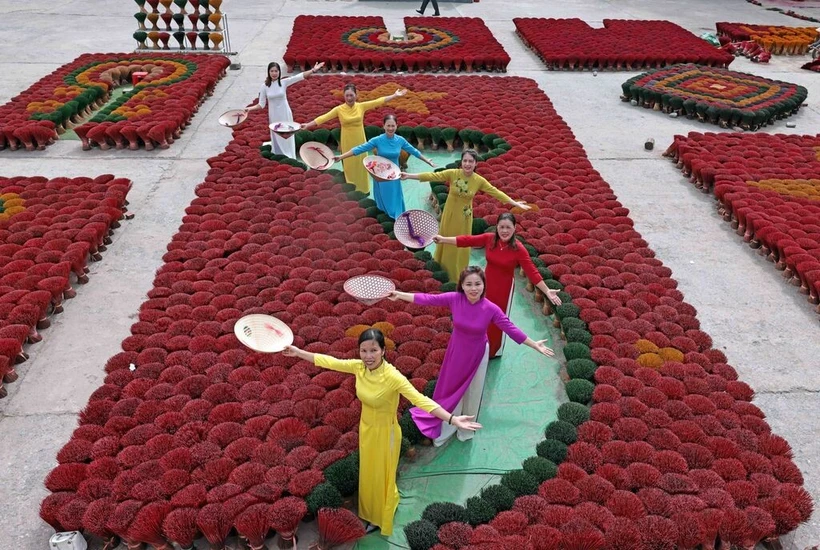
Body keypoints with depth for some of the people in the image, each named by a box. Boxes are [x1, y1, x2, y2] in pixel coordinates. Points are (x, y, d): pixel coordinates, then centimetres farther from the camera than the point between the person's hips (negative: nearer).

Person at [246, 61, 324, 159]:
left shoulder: (284, 82, -9)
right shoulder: (265, 86, -7)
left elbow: (300, 76, -18)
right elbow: (261, 104, -3)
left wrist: (313, 70, -28)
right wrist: (250, 108, -18)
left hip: (285, 114, -1)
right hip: (274, 116, 1)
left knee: (287, 139, 9)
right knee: (277, 139, 11)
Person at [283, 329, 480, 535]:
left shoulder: (392, 376, -33)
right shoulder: (358, 367, -17)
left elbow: (421, 400, -39)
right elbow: (330, 362, -5)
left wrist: (452, 419, -50)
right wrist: (298, 352, 0)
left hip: (385, 432, -5)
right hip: (366, 428, 5)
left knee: (382, 477, 18)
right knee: (368, 475, 26)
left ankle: (381, 520, 46)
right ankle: (373, 515, 54)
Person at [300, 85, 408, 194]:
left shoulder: (362, 106, -6)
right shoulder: (339, 109, -10)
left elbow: (378, 101, -6)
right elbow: (324, 117, -16)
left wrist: (395, 95, -8)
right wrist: (308, 125, -24)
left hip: (360, 141, 1)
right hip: (347, 143, -1)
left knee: (361, 166, 13)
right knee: (349, 167, 9)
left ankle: (363, 190, 30)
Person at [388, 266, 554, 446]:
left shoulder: (491, 309, -24)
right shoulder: (454, 299, -23)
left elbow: (511, 329, -17)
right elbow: (427, 299, -19)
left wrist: (535, 345, -15)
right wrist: (399, 294, -20)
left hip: (477, 355, -1)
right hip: (456, 352, 1)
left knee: (472, 393, 19)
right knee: (451, 391, 19)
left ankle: (466, 429, 46)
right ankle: (444, 430, 43)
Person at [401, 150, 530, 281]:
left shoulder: (479, 180, -12)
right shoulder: (452, 173, -15)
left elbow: (496, 192, -8)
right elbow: (433, 176, -19)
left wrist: (516, 203, -9)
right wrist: (409, 176, -26)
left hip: (464, 216, 0)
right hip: (449, 214, 0)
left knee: (461, 247, 13)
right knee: (446, 243, 15)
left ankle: (457, 276, 34)